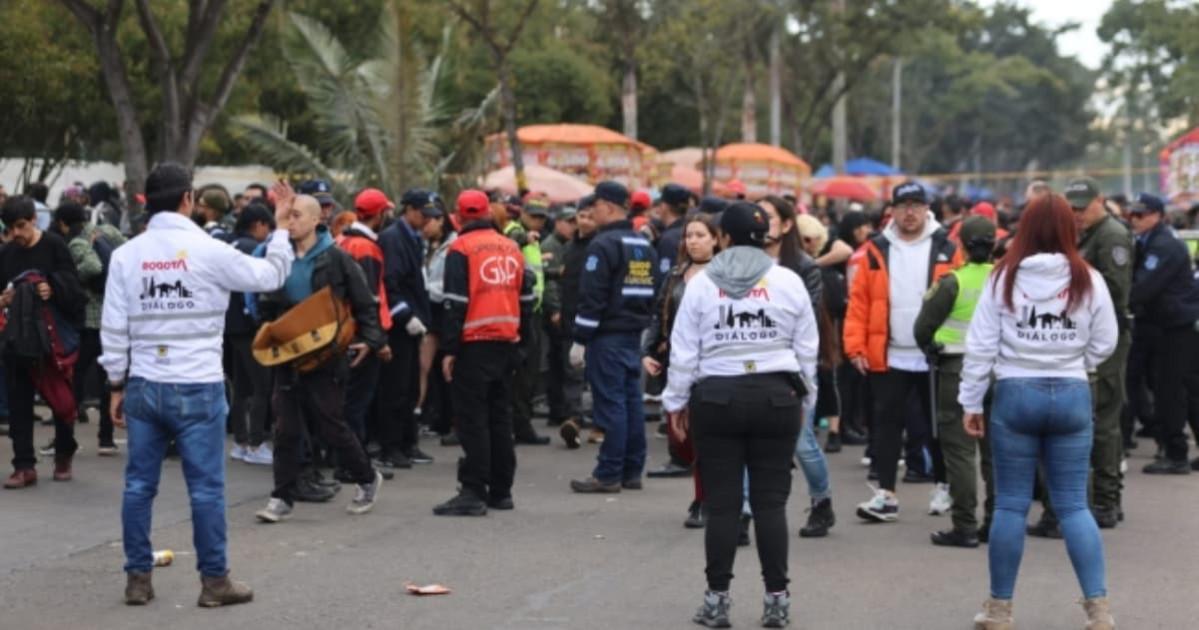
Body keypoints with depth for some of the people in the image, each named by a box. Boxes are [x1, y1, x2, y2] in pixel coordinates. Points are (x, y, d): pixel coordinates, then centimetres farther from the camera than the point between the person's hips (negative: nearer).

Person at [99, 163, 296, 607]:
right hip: (197, 387, -4)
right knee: (206, 486, 2)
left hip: (144, 385, 4)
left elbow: (113, 328, 3)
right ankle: (214, 580, 6)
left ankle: (138, 578, 13)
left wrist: (116, 384, 11)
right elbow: (271, 276, 4)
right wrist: (281, 232, 19)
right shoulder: (209, 251, -8)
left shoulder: (126, 255, 3)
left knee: (139, 483, 8)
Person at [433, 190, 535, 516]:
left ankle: (474, 492, -9)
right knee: (500, 416, 13)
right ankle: (501, 490, 17)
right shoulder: (511, 248, 11)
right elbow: (526, 296, 14)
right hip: (507, 342, 6)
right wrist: (521, 334, 20)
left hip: (474, 344, -6)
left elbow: (456, 302, -12)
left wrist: (449, 349, -10)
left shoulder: (461, 249, -8)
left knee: (473, 419, -5)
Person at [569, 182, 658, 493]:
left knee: (610, 403, -7)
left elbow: (592, 296, -17)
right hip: (635, 335, 8)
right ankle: (632, 472, 14)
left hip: (608, 336, -8)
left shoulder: (604, 244, -13)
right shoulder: (646, 246, 14)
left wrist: (580, 340, -14)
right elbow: (653, 293, 17)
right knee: (632, 401, 10)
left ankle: (608, 475, -6)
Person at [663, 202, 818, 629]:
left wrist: (676, 401, 11)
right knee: (771, 501, 6)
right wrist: (803, 400, 17)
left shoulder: (702, 283, -2)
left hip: (716, 397, -1)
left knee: (721, 502, 4)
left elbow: (684, 351, 0)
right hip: (776, 397, 1)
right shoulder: (788, 282, 1)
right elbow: (807, 350, 5)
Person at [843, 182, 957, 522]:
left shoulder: (947, 250, 0)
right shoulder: (874, 252, 3)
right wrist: (856, 346, -8)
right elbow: (858, 302, 0)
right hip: (888, 357, 1)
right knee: (887, 423, 3)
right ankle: (886, 494, 8)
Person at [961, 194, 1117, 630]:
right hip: (1071, 396, 1)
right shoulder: (1088, 281, -3)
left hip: (1016, 394, -1)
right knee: (1074, 505, 7)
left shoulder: (1004, 278, -5)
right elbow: (1105, 344, 3)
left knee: (1011, 504, 6)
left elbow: (981, 346, -3)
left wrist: (971, 401, 4)